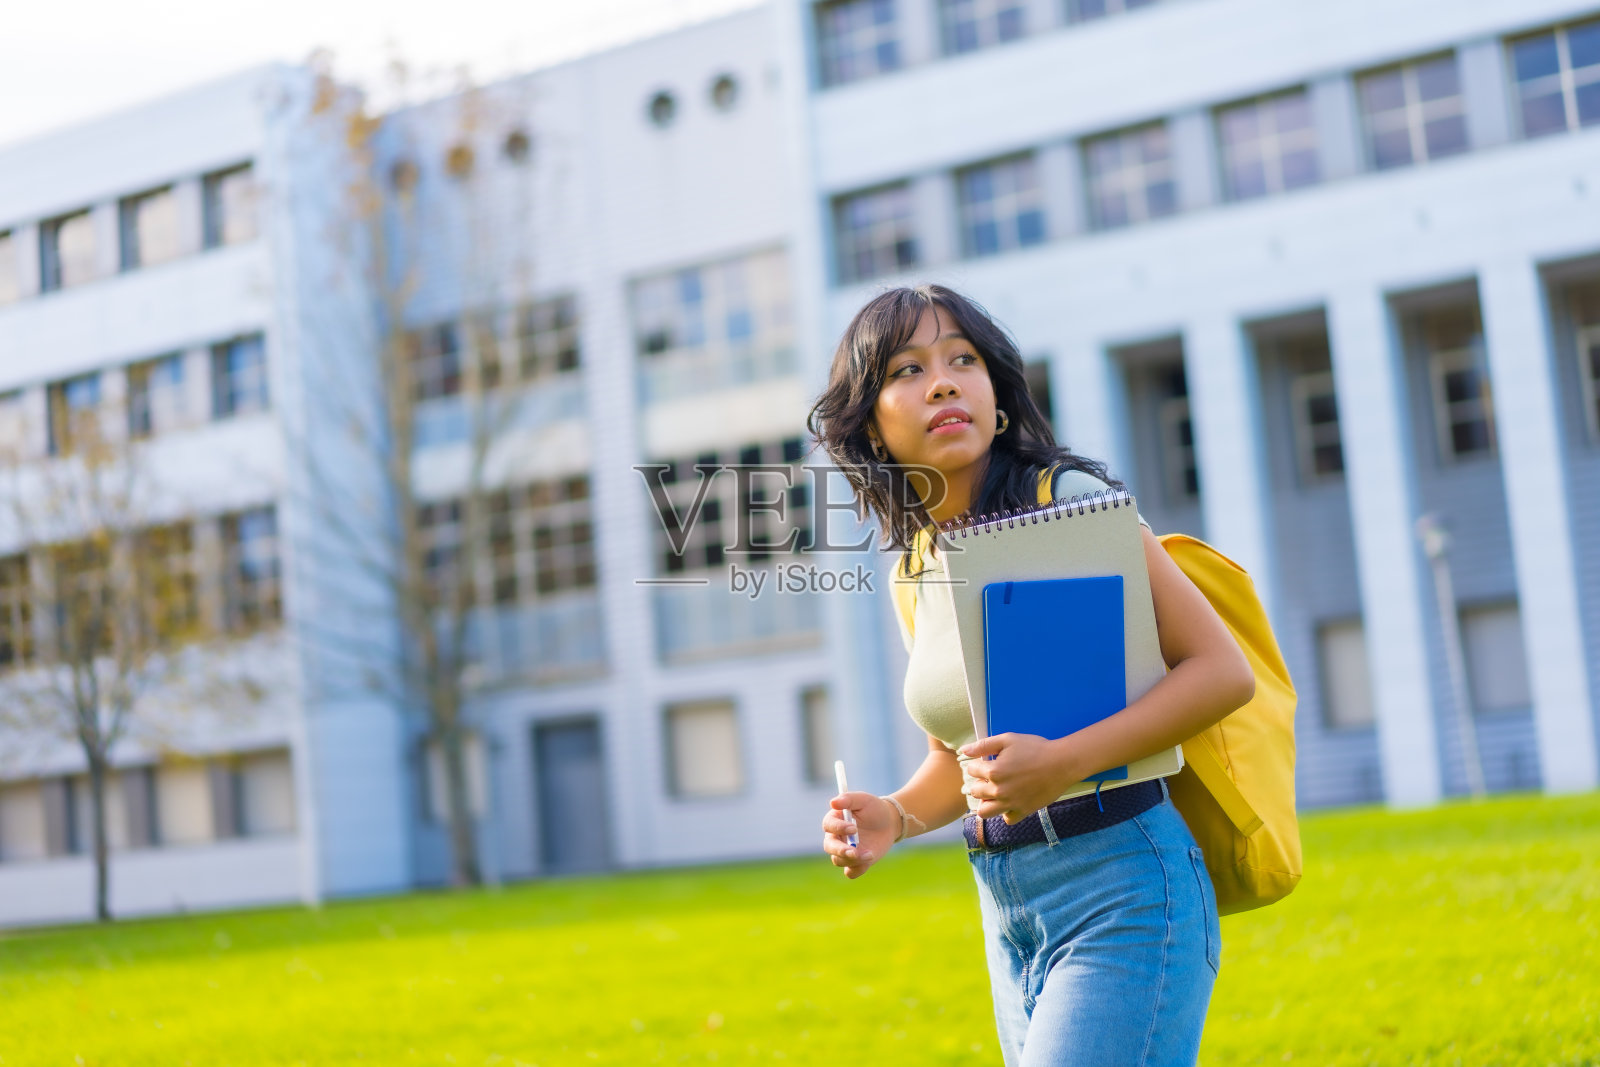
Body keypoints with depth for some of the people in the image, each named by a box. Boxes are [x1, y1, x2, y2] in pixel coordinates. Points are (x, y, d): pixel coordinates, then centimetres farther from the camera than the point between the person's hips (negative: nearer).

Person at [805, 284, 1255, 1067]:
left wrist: (1064, 762, -22)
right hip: (1007, 914, 7)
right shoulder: (914, 570, 11)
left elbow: (1223, 669, -12)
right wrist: (895, 817, 0)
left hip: (1120, 890, -7)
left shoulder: (1069, 500, -8)